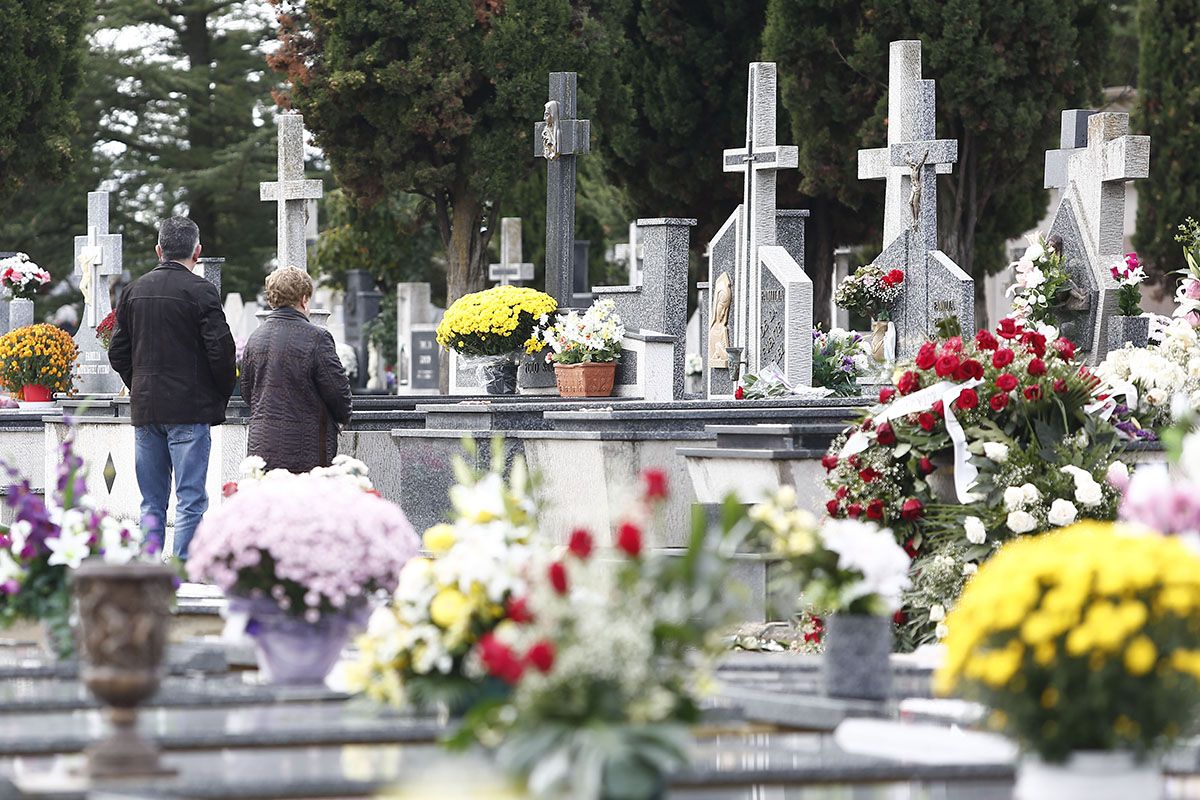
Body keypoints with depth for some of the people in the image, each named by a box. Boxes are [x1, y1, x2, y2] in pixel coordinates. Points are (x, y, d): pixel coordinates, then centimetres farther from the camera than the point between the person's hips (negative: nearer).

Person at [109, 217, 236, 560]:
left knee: (151, 504, 11)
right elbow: (221, 351, -13)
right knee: (190, 502, -4)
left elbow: (117, 353, 11)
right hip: (190, 410, -6)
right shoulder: (200, 291, -10)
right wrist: (221, 398, 2)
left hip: (145, 411, 6)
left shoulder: (134, 290, 8)